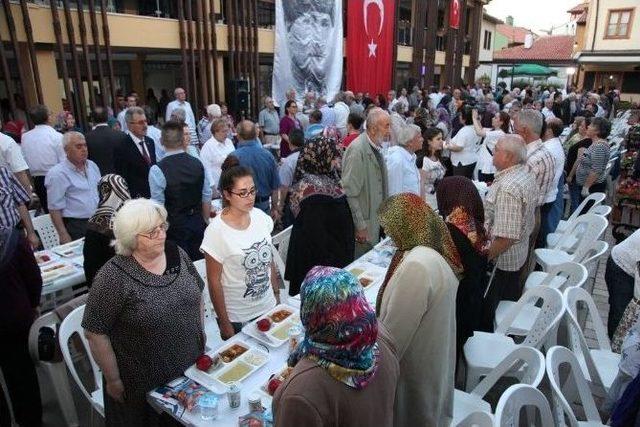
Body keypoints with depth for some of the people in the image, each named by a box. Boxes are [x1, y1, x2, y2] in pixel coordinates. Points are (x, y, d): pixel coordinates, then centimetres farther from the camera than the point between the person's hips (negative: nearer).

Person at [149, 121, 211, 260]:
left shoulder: (157, 170, -16)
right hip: (198, 223, 4)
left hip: (174, 226, -4)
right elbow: (207, 198, 3)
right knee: (199, 263, 16)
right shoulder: (198, 163, -4)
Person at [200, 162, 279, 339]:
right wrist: (224, 323, -10)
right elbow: (214, 281, -15)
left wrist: (277, 294, 9)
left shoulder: (260, 216, -6)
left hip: (268, 307, 5)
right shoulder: (216, 231, -21)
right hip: (236, 318, -4)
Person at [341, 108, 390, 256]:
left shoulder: (377, 148, 9)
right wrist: (360, 226, -20)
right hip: (363, 228, -8)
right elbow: (350, 193, -21)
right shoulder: (357, 150, -19)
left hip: (377, 225, 8)